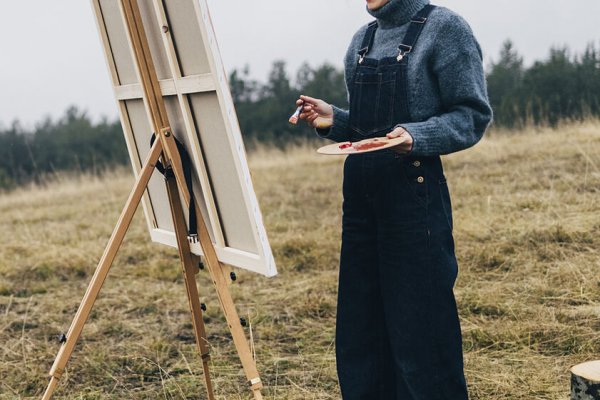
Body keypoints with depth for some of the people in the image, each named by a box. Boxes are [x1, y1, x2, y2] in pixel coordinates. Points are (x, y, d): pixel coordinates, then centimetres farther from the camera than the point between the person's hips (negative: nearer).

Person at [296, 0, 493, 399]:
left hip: (414, 195, -7)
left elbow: (472, 115, -9)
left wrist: (416, 137, -24)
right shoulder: (363, 40, 16)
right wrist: (334, 120, 3)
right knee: (359, 330, 13)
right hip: (361, 195, 8)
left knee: (419, 333, -2)